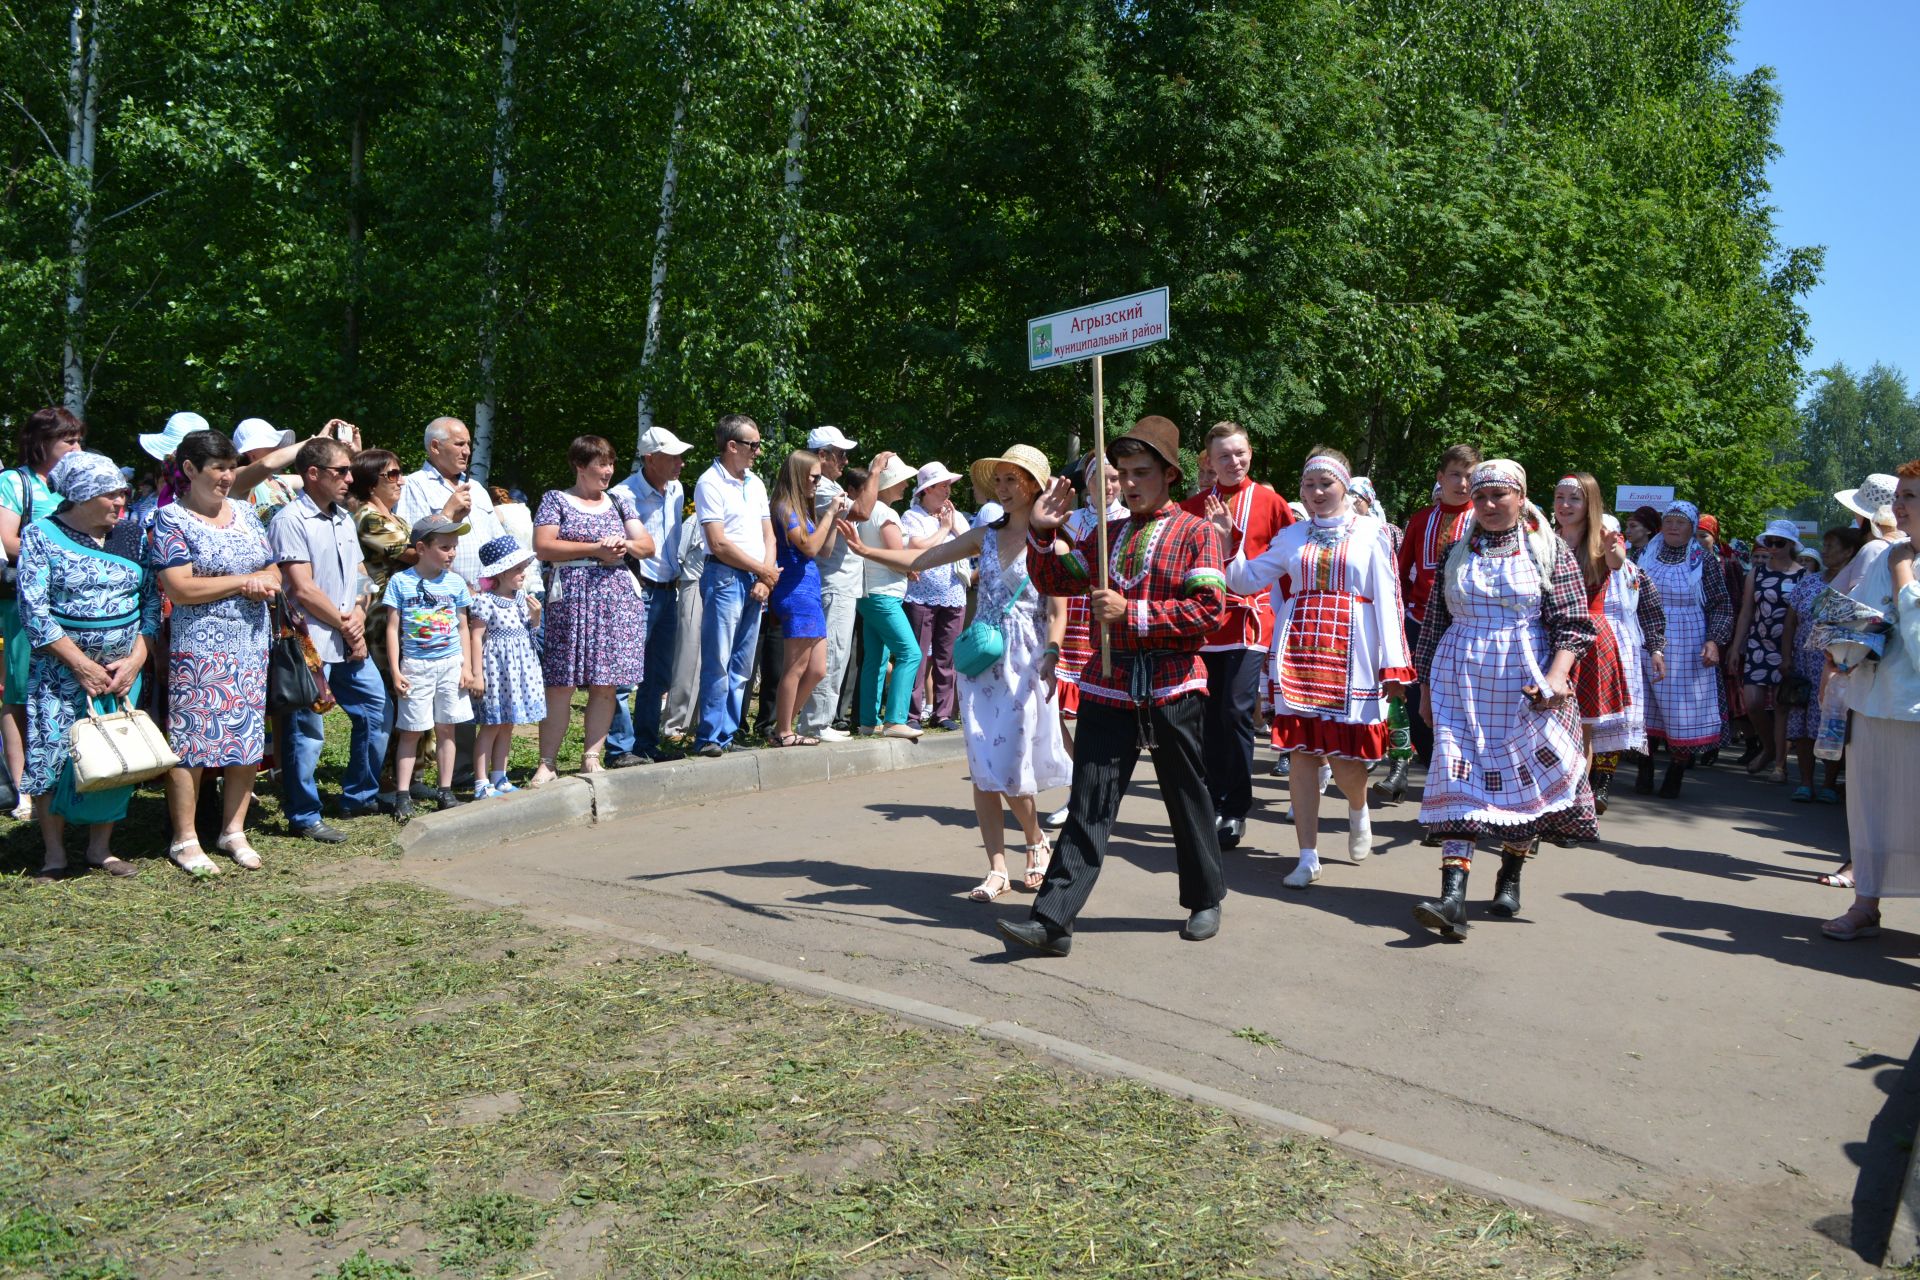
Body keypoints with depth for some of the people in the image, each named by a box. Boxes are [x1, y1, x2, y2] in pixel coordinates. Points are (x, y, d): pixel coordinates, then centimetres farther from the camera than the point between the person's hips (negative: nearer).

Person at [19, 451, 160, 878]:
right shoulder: (42, 535, -5)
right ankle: (55, 854, 12)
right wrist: (83, 666, -15)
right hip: (61, 671, -3)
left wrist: (136, 659, -6)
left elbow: (151, 599, 6)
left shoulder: (128, 536, 5)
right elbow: (33, 610, -11)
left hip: (123, 670, 3)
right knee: (55, 756, -3)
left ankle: (101, 848, 18)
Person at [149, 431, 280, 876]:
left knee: (248, 738, 7)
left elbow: (274, 575, 12)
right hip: (198, 648, -6)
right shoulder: (171, 519, -5)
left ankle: (234, 831, 19)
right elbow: (179, 588, -14)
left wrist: (261, 583, -11)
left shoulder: (245, 513, 13)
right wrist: (243, 581, -10)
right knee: (191, 741, -2)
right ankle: (184, 840, 8)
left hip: (251, 645, 6)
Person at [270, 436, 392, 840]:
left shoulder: (344, 519, 14)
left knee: (376, 712, 12)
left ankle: (359, 797, 27)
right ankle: (303, 817, 10)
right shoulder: (291, 521, -11)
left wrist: (359, 617, -3)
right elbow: (303, 590, -16)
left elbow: (360, 576, 16)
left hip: (351, 642, 8)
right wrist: (345, 625, -8)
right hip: (311, 644, -8)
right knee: (307, 733, -1)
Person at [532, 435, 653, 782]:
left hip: (617, 598, 4)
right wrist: (595, 549, -10)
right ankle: (546, 763, 0)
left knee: (605, 685, 2)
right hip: (571, 599, -4)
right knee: (561, 684, -6)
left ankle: (591, 757, 10)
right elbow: (543, 547, -7)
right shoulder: (556, 500, 5)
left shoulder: (619, 501, 18)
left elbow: (648, 545, 15)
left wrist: (625, 545, -7)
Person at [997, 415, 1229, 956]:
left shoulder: (1196, 532, -2)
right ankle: (1052, 920, -5)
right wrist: (1041, 531, 1)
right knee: (1088, 804, -2)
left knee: (1187, 798, 12)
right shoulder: (1106, 535, 14)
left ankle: (1205, 901, 30)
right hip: (1109, 687, 4)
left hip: (1173, 688, -3)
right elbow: (1052, 581, 17)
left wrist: (1132, 612, -17)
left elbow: (1210, 609, -13)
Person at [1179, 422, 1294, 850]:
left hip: (1249, 620, -3)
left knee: (1237, 712, -9)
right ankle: (1216, 804, 18)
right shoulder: (1193, 506, 8)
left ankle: (1235, 812, 1)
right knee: (1211, 717, 7)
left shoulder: (1270, 501, 3)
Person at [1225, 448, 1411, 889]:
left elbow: (1387, 599, 1)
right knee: (1302, 752, 1)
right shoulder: (1292, 536, 12)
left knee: (1344, 757, -3)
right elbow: (1245, 580, 9)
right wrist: (1226, 539, -6)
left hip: (1349, 656, -2)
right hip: (1298, 654, 3)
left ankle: (1358, 809, 33)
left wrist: (1393, 664, -5)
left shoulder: (1371, 532, 5)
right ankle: (1308, 856, 9)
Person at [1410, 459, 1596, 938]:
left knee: (1525, 777, 6)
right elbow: (1433, 624, 14)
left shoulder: (1551, 552, 3)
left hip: (1524, 685, -1)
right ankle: (1452, 898, -18)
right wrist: (1426, 687, 12)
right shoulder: (1457, 553, 11)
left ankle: (1510, 879, 27)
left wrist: (1555, 677, -15)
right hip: (1460, 683, 1)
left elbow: (1574, 624, -1)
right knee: (1459, 778, -10)